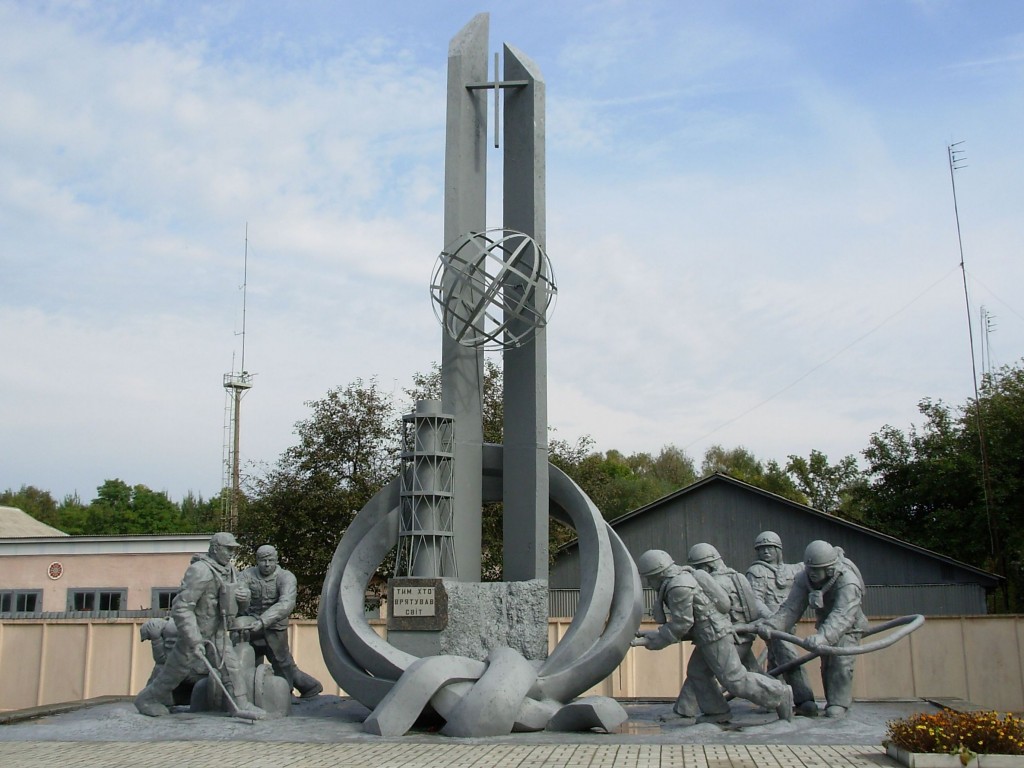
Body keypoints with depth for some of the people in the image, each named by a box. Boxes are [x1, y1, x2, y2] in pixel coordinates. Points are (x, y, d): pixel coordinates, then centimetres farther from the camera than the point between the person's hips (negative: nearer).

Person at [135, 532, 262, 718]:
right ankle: (146, 699, 28)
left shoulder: (230, 571, 3)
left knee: (231, 667, 0)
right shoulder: (200, 572, -25)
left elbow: (243, 601, 15)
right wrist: (194, 641, -31)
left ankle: (241, 705, 5)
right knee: (176, 669, 8)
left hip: (217, 632, 7)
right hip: (195, 631, -7)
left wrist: (244, 595, -12)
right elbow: (181, 607, -29)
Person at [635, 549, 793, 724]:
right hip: (708, 634, 11)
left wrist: (656, 640, -11)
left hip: (714, 634, -11)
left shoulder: (678, 587, -21)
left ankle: (779, 695, 2)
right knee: (697, 673, 11)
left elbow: (681, 623, -19)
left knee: (734, 680, -6)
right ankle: (716, 712, 14)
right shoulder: (681, 578, 12)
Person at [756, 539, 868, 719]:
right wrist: (770, 624, -47)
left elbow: (842, 616, -51)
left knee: (841, 662, -19)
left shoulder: (848, 582, -38)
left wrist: (823, 636, -68)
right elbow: (791, 608, -29)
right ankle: (839, 699, 23)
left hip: (848, 627, -5)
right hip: (825, 625, 5)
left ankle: (839, 704, -9)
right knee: (826, 664, 6)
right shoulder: (804, 579, -22)